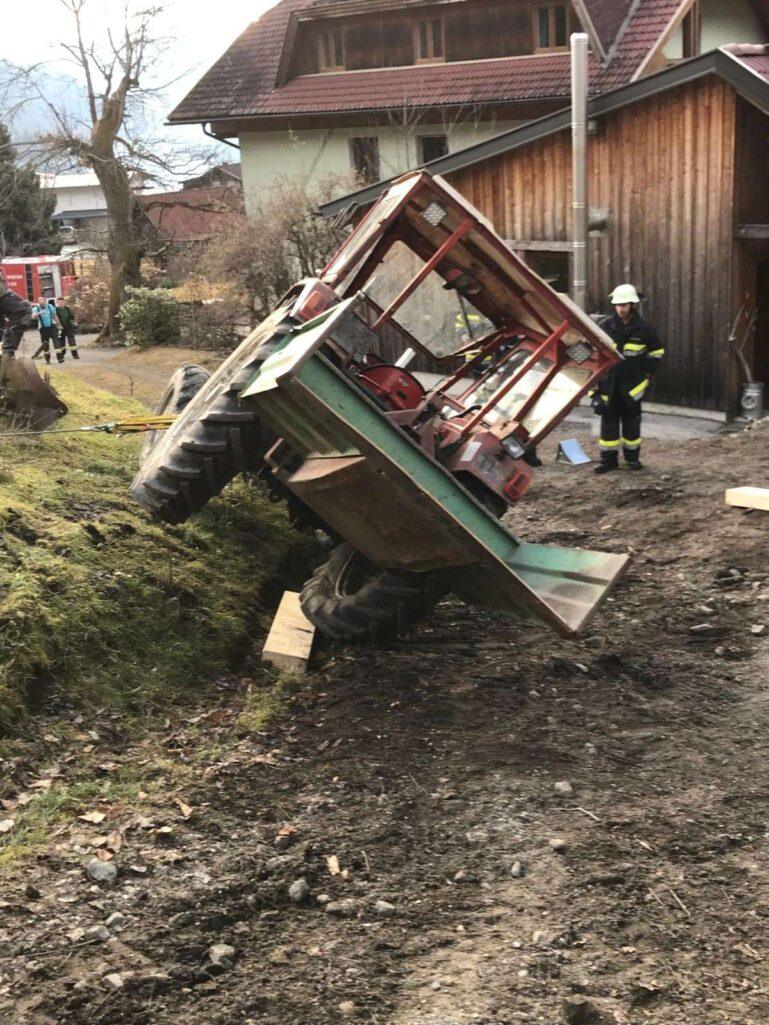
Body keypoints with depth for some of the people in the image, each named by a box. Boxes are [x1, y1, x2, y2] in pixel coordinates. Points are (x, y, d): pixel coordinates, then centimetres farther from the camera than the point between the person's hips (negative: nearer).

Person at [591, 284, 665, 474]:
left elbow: (657, 351, 11)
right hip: (608, 382, 1)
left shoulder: (643, 328, -2)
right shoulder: (605, 326, -2)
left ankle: (632, 457, 18)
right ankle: (609, 459, 8)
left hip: (632, 384, -1)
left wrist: (649, 374, 4)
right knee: (609, 420, 2)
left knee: (631, 420, 5)